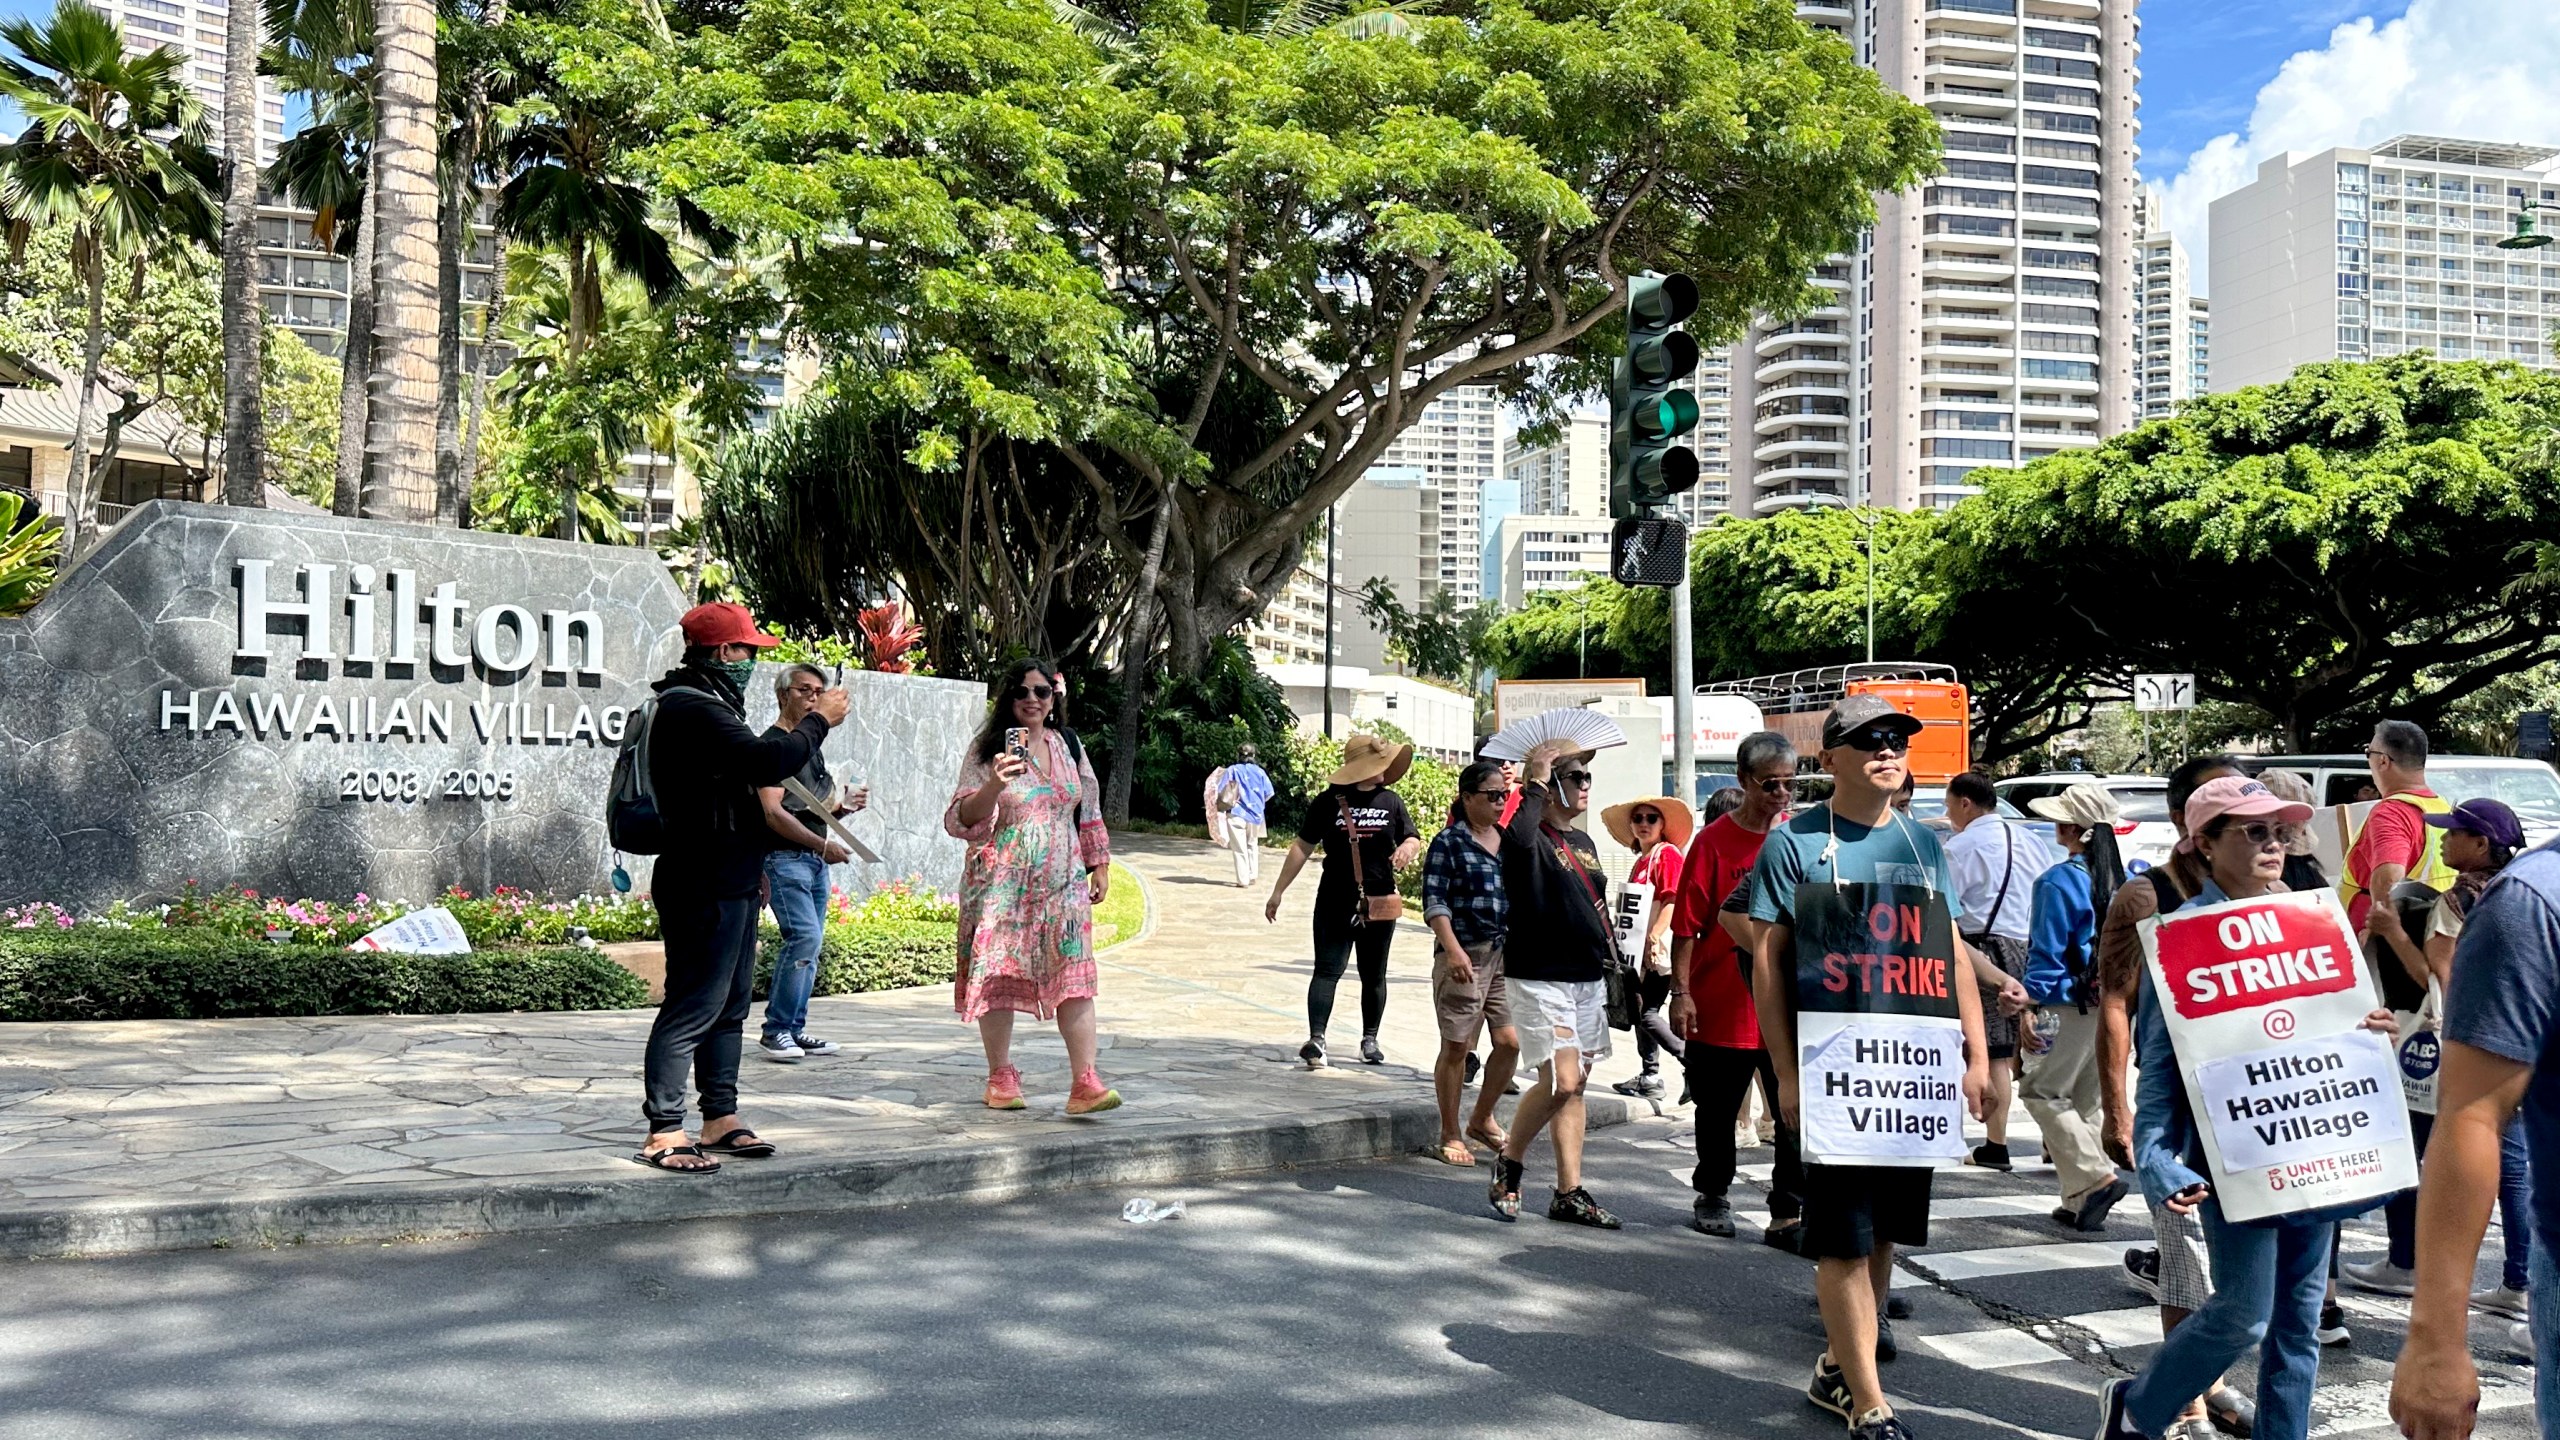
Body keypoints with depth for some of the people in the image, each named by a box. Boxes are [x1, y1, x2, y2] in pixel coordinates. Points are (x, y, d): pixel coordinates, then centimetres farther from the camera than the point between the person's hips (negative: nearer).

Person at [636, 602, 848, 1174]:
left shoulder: (705, 705, 19)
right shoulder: (691, 708, -17)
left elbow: (749, 763, 20)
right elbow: (765, 762, -26)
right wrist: (819, 721, -15)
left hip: (730, 884, 11)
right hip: (703, 887, -11)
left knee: (730, 1003, 15)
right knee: (692, 1007, -8)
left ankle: (721, 1119, 23)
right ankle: (663, 1134, -4)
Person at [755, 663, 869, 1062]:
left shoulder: (812, 747, 19)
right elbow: (773, 813, -17)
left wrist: (842, 806, 6)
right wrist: (822, 844, -20)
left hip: (815, 860, 9)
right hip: (784, 857, -9)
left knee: (809, 944, 7)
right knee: (805, 936, -18)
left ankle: (794, 1030, 13)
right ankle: (775, 1030, -11)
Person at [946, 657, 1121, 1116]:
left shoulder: (1068, 746, 12)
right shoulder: (987, 749, -1)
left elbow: (1090, 811, 19)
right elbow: (964, 820, -9)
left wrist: (1100, 867, 16)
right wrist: (994, 785, -25)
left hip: (1062, 881, 3)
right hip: (1002, 883, -3)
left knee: (1075, 976, -7)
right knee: (998, 976, 2)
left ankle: (1084, 1082, -10)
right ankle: (1001, 1077, 18)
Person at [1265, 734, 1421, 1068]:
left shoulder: (1391, 802, 9)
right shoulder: (1329, 802, 0)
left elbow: (1414, 839, 13)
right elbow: (1302, 847, 3)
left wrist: (1408, 847, -13)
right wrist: (1278, 891, 2)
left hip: (1379, 904, 3)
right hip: (1335, 903, -3)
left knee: (1373, 975, 11)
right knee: (1328, 970, -10)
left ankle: (1370, 1040, 23)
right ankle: (1316, 1038, -17)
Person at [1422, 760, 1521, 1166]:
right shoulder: (1448, 843, -5)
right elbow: (1434, 902, -11)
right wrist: (1453, 950, -22)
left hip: (1506, 954, 6)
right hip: (1464, 957, -6)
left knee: (1510, 1041, 2)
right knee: (1456, 1047, 2)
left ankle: (1482, 1119, 23)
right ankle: (1450, 1134, 15)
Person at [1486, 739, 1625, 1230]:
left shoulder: (1585, 843, 15)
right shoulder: (1532, 840, -10)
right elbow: (1518, 838, -36)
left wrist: (1613, 961, 20)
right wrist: (1537, 782, -25)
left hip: (1588, 978, 8)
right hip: (1540, 979, -8)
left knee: (1575, 1085, 9)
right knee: (1561, 1081, -15)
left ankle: (1570, 1194, 13)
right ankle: (1509, 1163, 7)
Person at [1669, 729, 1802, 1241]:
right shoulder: (1714, 841, -5)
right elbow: (1687, 925, -5)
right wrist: (1681, 993, -9)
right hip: (1722, 1007, -2)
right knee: (1718, 1113, 13)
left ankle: (1790, 1213, 3)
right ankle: (1712, 1197, 32)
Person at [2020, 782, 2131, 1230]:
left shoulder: (2059, 882, -13)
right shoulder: (2123, 878, 8)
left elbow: (2047, 950, -14)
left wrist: (2033, 998, -8)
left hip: (2072, 1005, -8)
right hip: (2112, 1002, 8)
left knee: (2040, 1092, 1)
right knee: (2084, 1100, 15)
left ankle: (2096, 1177, -11)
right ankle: (2080, 1200, 17)